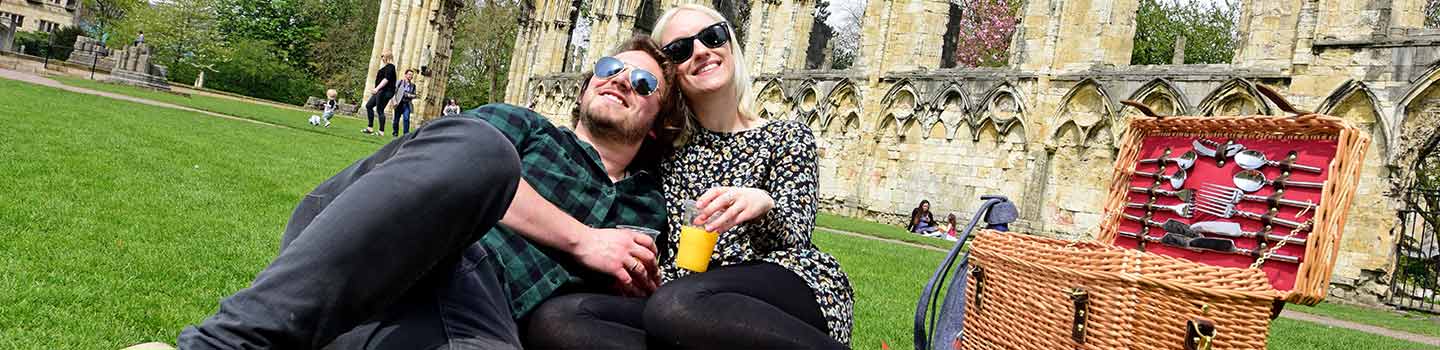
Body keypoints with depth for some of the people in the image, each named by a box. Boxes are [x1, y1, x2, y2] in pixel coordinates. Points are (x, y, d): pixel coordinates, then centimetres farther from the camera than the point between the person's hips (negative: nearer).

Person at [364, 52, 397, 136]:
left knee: (380, 110, -9)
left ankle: (381, 132, -4)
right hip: (381, 91, 11)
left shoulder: (390, 67, -12)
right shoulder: (387, 67, 19)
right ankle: (370, 128, 14)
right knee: (369, 105, 12)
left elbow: (386, 79, -23)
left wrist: (377, 88, -29)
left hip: (385, 91, -11)